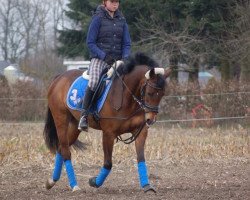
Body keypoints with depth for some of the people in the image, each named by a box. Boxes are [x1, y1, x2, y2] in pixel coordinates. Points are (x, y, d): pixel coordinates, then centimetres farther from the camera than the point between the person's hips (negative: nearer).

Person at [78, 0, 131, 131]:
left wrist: (125, 58, -6)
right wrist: (104, 56, -15)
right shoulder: (98, 18, -2)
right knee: (94, 82, -30)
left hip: (117, 60, 5)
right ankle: (84, 116, -23)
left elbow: (126, 44, 13)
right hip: (99, 58, -5)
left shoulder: (121, 20, 12)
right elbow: (90, 42, -4)